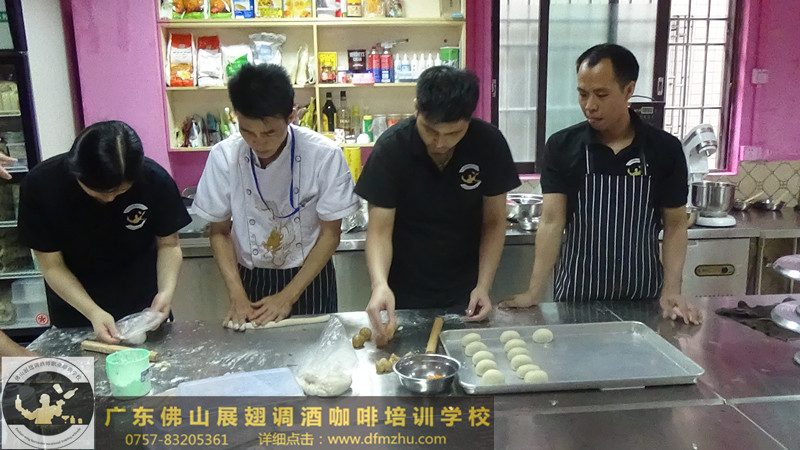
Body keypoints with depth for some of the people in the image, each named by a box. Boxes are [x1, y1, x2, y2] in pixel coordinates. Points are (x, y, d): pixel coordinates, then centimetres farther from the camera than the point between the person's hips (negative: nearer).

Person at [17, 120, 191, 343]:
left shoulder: (155, 180, -22)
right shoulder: (41, 185, -22)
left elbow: (168, 244, -10)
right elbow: (52, 265, -16)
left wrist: (166, 291, -26)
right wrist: (93, 313, -28)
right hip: (75, 311, 0)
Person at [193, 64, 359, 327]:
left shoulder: (324, 155, -20)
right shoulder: (223, 157, -14)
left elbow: (330, 234, -12)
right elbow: (220, 232, -3)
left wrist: (288, 296, -15)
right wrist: (236, 295, -13)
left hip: (309, 278, -1)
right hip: (249, 278, 2)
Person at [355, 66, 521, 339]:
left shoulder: (489, 144, -14)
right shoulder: (391, 148, -19)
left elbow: (494, 222, -5)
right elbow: (380, 230, -18)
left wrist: (483, 285, -15)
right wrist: (379, 283, -35)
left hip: (464, 295, 1)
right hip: (404, 296, -1)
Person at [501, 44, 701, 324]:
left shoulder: (665, 149, -5)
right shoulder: (561, 146, -7)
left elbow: (675, 224, 1)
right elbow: (552, 221, -12)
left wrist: (671, 291, -10)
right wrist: (534, 292, -20)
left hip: (642, 300, 1)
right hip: (576, 297, -1)